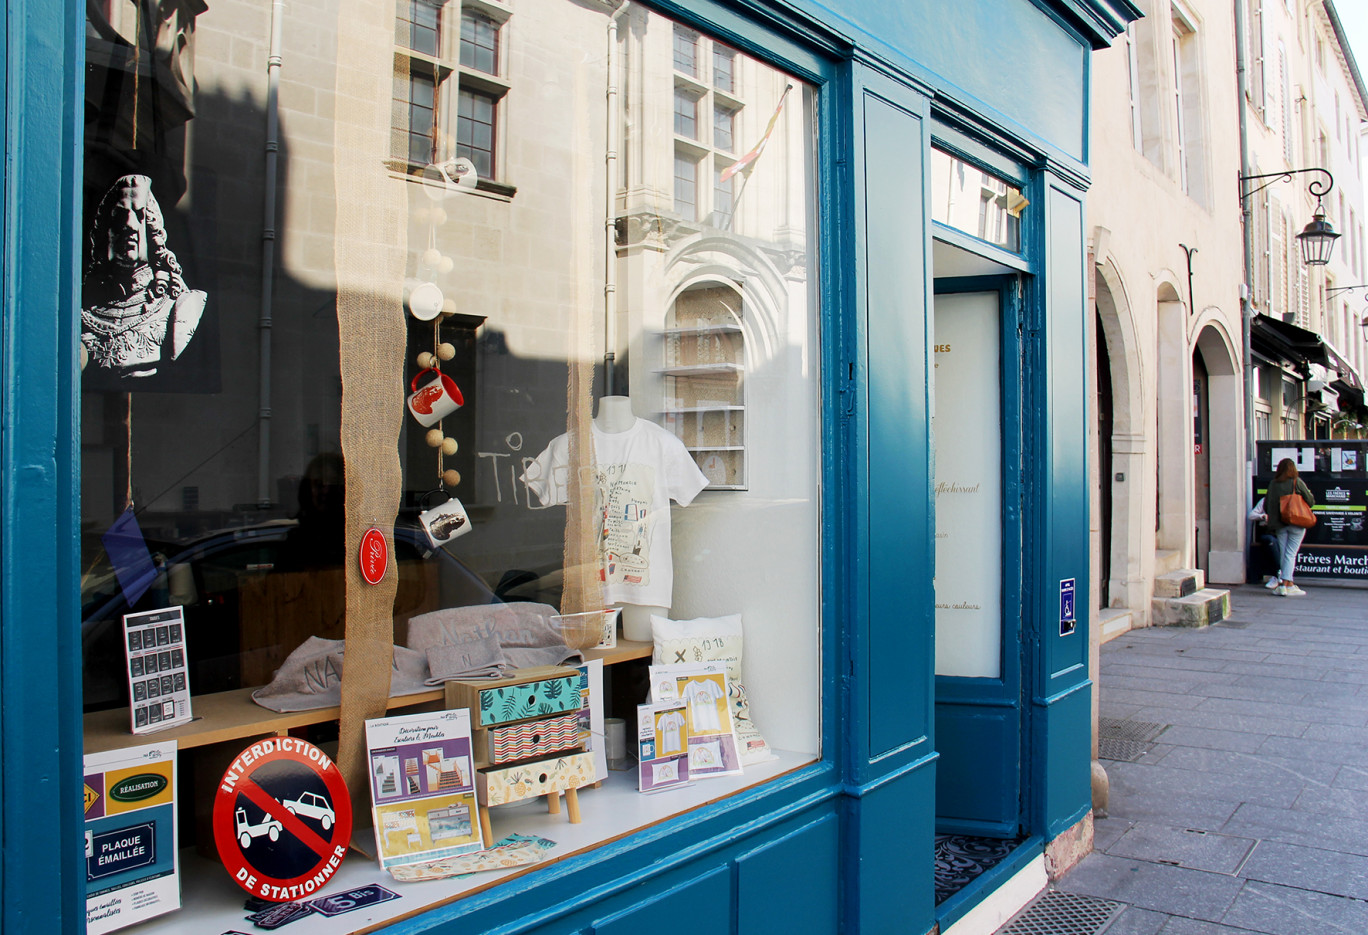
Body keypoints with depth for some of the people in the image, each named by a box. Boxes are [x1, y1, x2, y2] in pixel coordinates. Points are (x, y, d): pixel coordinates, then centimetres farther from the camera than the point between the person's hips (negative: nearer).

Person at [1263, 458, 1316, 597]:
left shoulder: (1273, 484, 2)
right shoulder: (1297, 482, -8)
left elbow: (1268, 503, 7)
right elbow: (1311, 501, -3)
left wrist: (1272, 524, 16)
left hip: (1279, 524, 3)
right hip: (1296, 523, -3)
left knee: (1283, 554, 9)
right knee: (1290, 554, -2)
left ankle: (1289, 584, 11)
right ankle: (1284, 585, -8)